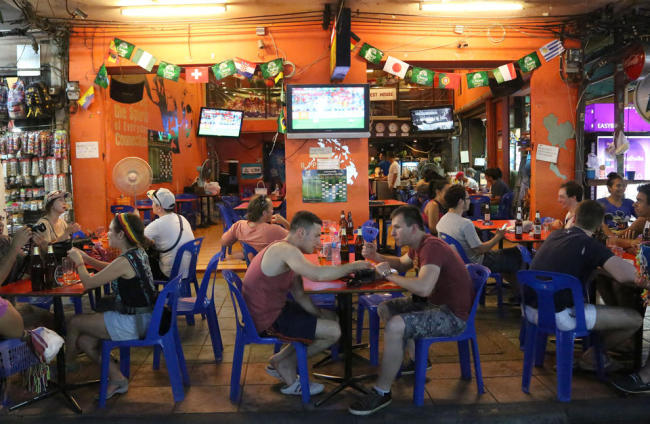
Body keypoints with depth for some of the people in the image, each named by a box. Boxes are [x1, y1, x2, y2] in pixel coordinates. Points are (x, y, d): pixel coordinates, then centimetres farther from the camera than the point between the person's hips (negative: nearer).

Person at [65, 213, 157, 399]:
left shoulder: (125, 261, -24)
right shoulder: (138, 253, 5)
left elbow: (88, 283, -14)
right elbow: (112, 269, 24)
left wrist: (79, 263, 2)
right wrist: (86, 258, 15)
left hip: (133, 323, -9)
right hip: (143, 317, 9)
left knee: (74, 323, 7)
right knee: (85, 341, 12)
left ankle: (66, 364, 33)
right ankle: (117, 377, 13)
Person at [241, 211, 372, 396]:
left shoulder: (286, 251, 11)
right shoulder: (285, 249, -22)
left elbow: (299, 295, 12)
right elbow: (318, 275, -38)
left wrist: (319, 314, -1)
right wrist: (353, 266, -25)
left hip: (272, 310, 11)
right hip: (267, 322, -11)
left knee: (330, 317, 19)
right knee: (334, 331, -10)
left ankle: (280, 362, 17)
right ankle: (283, 362, 9)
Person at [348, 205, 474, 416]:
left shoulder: (432, 247, -24)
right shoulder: (418, 246, 7)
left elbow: (423, 288, -39)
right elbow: (402, 264, 28)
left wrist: (388, 274, -24)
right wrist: (376, 256, 8)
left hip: (452, 315, -11)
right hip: (434, 303, 11)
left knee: (394, 326, -28)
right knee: (385, 308, 16)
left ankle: (382, 393, -12)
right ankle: (417, 359, 28)